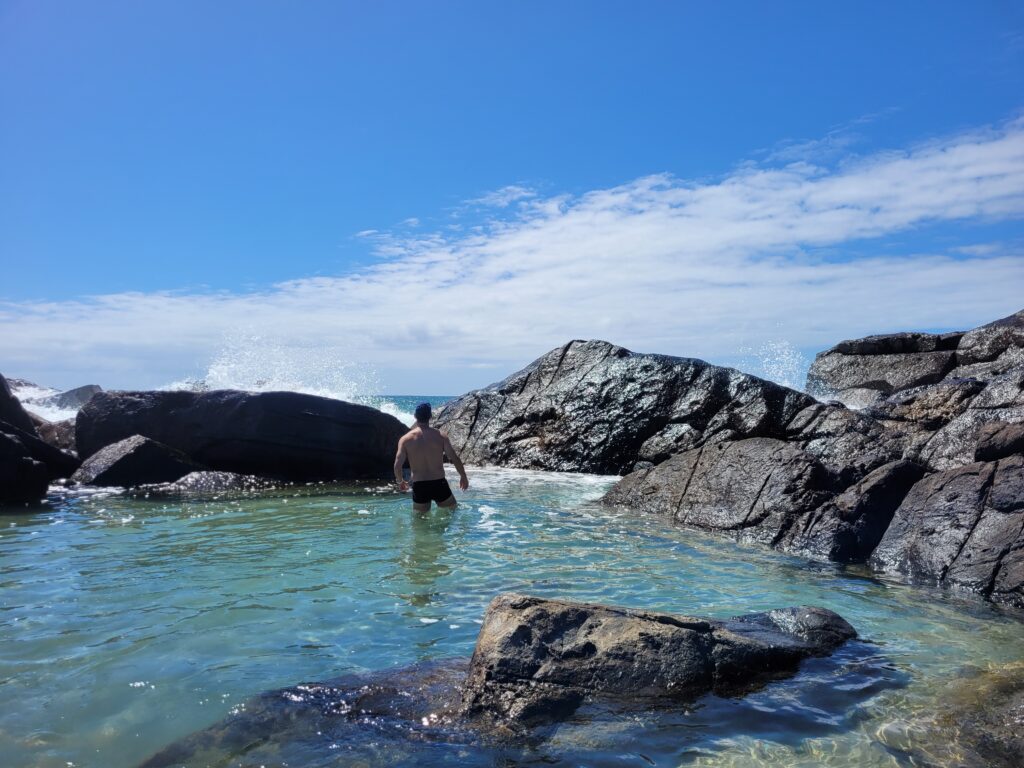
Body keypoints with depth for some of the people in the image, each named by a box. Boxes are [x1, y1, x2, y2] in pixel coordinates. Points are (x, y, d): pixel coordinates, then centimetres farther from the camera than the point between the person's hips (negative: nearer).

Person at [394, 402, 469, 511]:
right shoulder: (440, 435, -3)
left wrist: (400, 481, 13)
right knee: (453, 511, 22)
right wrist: (463, 476, 12)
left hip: (419, 486, 0)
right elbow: (455, 458, -4)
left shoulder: (406, 439, -3)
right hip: (439, 484, 0)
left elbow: (397, 465, -7)